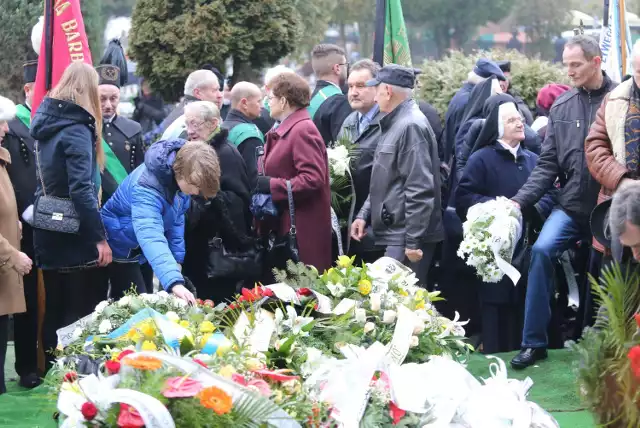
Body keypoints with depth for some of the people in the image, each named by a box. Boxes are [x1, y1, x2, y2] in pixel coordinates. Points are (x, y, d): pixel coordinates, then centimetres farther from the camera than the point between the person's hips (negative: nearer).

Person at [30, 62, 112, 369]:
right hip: (75, 237, -8)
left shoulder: (47, 122, 9)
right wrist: (100, 238, -21)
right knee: (83, 313, -1)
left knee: (54, 310, 14)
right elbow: (82, 190, -22)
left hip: (48, 233, 8)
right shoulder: (76, 129, -16)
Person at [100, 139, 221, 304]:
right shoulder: (146, 188, -39)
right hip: (120, 247, -7)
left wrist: (177, 258, -5)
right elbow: (151, 237, -52)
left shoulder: (183, 176, -16)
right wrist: (175, 283, -64)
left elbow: (176, 219, -1)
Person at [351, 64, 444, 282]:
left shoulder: (411, 126, -16)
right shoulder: (394, 123, 17)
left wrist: (413, 242, -22)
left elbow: (420, 191, -21)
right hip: (394, 234, 10)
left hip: (406, 237, -10)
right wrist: (364, 214, 14)